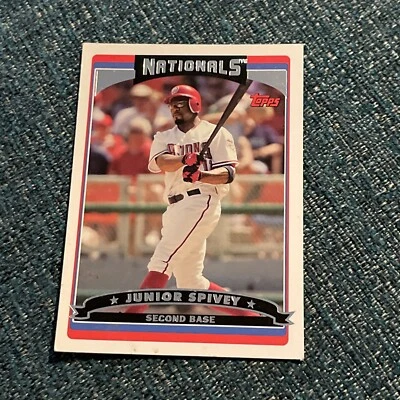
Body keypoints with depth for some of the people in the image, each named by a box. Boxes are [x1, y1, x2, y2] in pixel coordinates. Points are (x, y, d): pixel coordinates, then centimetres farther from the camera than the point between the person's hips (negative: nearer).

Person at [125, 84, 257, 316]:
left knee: (161, 261, -18)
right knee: (191, 282, 11)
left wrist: (201, 175, -26)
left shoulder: (216, 133, 3)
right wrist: (184, 160, -28)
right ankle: (247, 313, 22)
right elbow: (161, 162, -6)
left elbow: (228, 173, -7)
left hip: (201, 202, -7)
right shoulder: (164, 137, 16)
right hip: (176, 208, 7)